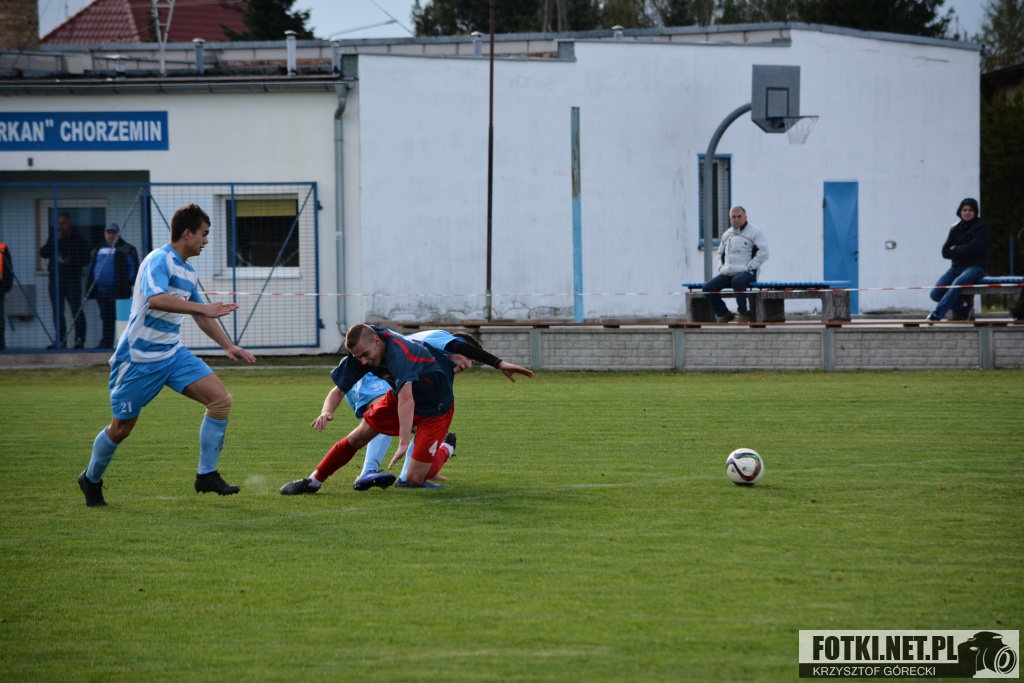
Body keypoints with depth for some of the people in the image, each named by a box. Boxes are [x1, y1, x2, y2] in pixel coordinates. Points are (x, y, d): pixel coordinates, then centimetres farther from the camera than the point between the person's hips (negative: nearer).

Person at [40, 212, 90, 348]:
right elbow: (43, 253, -1)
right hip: (55, 280, 4)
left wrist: (69, 261, -16)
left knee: (77, 311, -8)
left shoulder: (78, 240, 2)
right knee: (57, 312, 5)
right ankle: (60, 339, 10)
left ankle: (80, 340, -7)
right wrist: (55, 241, -10)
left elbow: (85, 259, -3)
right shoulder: (53, 239, 13)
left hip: (72, 280, -4)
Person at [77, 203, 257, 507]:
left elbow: (202, 317, 26)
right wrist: (203, 307, -38)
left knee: (220, 399, -10)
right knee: (121, 428, 3)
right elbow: (155, 299, -36)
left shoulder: (188, 272, 12)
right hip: (139, 357, -8)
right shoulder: (160, 260, -16)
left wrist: (228, 346, 17)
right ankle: (91, 479, 30)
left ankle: (207, 474, -2)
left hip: (173, 355, 8)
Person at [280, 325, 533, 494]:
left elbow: (406, 400, -51)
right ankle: (313, 482, 17)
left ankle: (445, 448, 20)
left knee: (413, 481, -8)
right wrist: (327, 412, -34)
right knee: (358, 437, 1)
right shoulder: (360, 355, -17)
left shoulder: (398, 353, -41)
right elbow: (338, 390, -11)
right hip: (401, 397, 6)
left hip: (435, 408, -6)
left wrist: (404, 443, -60)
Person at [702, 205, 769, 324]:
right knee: (708, 287, -11)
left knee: (737, 282, -40)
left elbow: (763, 253, -8)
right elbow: (720, 253, 34)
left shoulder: (754, 232, 2)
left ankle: (743, 314, -25)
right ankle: (724, 314, 0)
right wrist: (721, 268, 14)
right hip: (727, 274, 7)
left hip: (746, 273, -6)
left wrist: (749, 267, -14)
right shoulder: (727, 234, 22)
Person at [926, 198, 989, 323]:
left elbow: (975, 248, -15)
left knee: (957, 284, -36)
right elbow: (945, 252, 4)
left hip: (976, 266, -5)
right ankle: (963, 307, 5)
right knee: (935, 294, -12)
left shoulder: (981, 227, 0)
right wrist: (962, 251, -10)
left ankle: (936, 315, -42)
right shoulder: (955, 228, 11)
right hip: (957, 267, 6)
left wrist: (955, 250, -4)